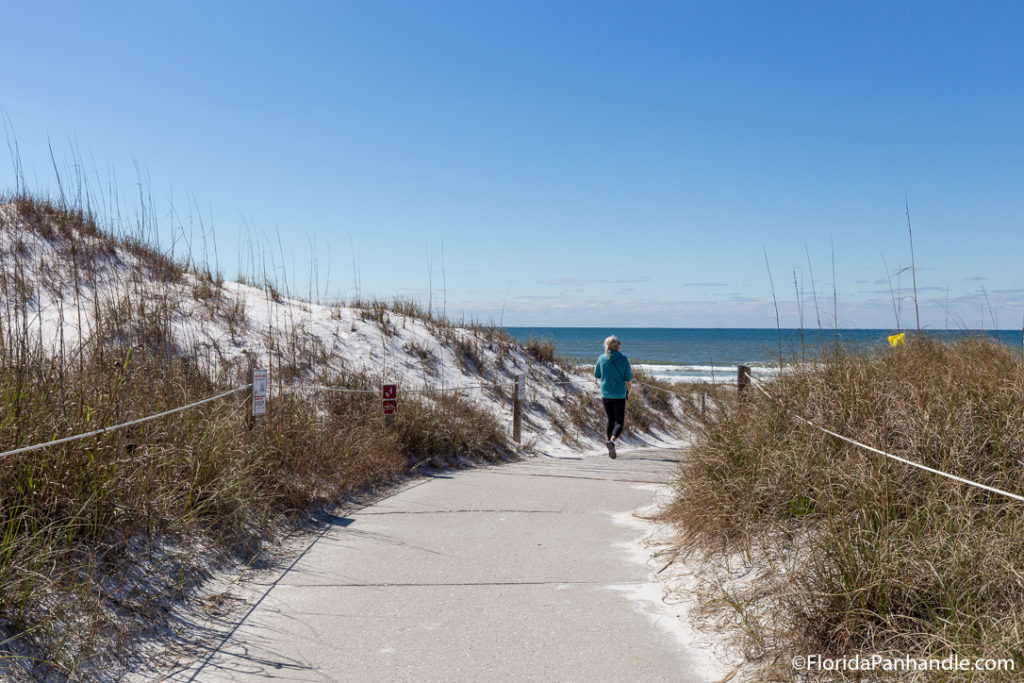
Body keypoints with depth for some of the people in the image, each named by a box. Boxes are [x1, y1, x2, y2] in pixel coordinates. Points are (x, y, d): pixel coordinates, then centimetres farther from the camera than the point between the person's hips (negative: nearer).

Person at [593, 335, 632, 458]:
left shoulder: (601, 358, -3)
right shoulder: (623, 359, -9)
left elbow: (597, 375, 6)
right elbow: (628, 379, -5)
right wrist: (629, 390, 14)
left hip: (605, 394, 3)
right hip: (619, 394, -3)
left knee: (611, 420, 16)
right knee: (619, 422, 4)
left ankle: (611, 450, 12)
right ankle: (611, 441, -23)